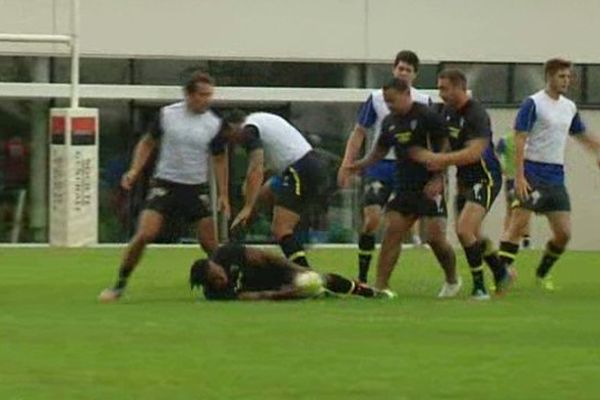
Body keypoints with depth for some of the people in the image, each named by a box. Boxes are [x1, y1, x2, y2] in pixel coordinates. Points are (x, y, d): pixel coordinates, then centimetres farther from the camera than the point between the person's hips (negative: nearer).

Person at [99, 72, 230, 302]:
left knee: (209, 243, -4)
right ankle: (120, 285, -4)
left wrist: (223, 195, 3)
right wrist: (135, 170, -3)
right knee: (145, 235, -15)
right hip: (165, 185, -1)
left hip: (197, 188, 1)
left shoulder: (215, 124, -2)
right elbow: (148, 142, 9)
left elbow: (219, 159, 8)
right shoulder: (167, 114, -5)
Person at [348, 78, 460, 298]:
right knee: (391, 232, -6)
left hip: (429, 188, -6)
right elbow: (379, 151, 20)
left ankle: (452, 280, 16)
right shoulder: (390, 122, 10)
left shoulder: (427, 117, -10)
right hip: (404, 187, 6)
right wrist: (358, 165, 1)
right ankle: (381, 285, -6)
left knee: (435, 237, -8)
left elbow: (446, 149, -10)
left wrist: (438, 180, -18)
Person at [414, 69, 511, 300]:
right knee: (472, 234, 16)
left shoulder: (476, 114, -21)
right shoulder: (448, 112, 5)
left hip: (484, 179, -9)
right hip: (464, 180, 9)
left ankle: (479, 287, -12)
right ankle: (501, 274, 35)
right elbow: (446, 143, 17)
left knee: (464, 230, -20)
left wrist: (438, 159, -31)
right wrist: (438, 162, -5)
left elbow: (474, 153, -29)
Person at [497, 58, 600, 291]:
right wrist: (519, 176, -19)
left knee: (564, 232, 2)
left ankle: (542, 273, 21)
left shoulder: (569, 107, 13)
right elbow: (519, 140, -12)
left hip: (556, 177, 6)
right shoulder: (533, 104, -7)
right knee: (518, 224, -13)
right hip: (533, 174, -6)